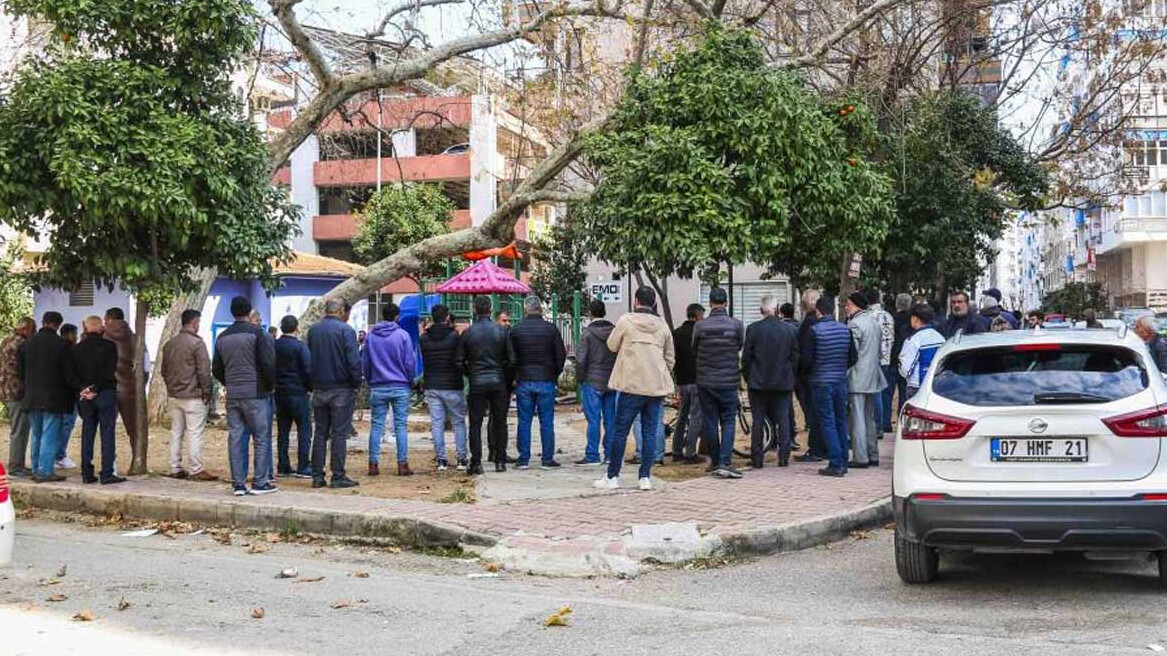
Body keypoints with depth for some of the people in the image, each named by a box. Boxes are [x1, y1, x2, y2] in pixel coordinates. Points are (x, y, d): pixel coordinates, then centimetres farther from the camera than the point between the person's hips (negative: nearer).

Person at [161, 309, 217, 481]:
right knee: (194, 433, -5)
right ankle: (196, 470, -4)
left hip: (174, 395, 7)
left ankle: (175, 469, 15)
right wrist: (207, 392, -6)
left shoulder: (169, 344, 12)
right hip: (193, 396, -7)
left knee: (176, 432, 12)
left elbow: (164, 370, 18)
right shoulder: (197, 343, -12)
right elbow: (204, 371, -14)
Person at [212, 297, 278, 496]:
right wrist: (271, 385, 3)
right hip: (255, 394, -5)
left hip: (232, 395, 5)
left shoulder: (222, 337, 10)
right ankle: (261, 483, 1)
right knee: (262, 438, 1)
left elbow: (216, 369, 13)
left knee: (235, 439, 6)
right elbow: (268, 363, -12)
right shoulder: (256, 333, -7)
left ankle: (238, 484, 7)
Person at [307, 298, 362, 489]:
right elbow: (353, 361, -15)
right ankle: (338, 477, -1)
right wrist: (356, 384, -4)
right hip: (341, 389, -5)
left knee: (320, 432, 10)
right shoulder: (346, 330, -11)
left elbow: (308, 359, 14)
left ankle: (317, 476, 11)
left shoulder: (313, 330, 8)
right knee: (339, 434, -1)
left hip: (319, 389, 5)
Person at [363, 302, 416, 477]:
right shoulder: (403, 335, -5)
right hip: (400, 387, -2)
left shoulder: (370, 336, 3)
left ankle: (373, 464, 3)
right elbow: (410, 363, -3)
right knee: (401, 426, 1)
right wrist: (410, 382, 12)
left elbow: (364, 363, 7)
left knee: (376, 426, 6)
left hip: (377, 388, 2)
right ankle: (402, 464, -1)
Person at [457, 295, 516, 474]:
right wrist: (507, 378, 14)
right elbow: (511, 359, -1)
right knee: (500, 422, 10)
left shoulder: (468, 333, -4)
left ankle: (476, 463, 0)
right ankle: (500, 461, 12)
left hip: (477, 383, -1)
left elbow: (459, 360, 0)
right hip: (498, 382, 1)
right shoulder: (501, 331, -2)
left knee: (475, 424, 4)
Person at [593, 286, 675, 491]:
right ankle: (645, 477, 7)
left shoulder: (626, 321, -5)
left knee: (620, 431, 4)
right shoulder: (662, 325, 7)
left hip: (631, 384, -3)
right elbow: (670, 359, 14)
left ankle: (612, 476, 7)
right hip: (656, 386, 3)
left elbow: (612, 346, 7)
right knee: (649, 432, 8)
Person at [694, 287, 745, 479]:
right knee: (728, 422, 5)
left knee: (710, 422, 9)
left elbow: (694, 352, 6)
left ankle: (716, 462, 15)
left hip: (705, 382, 1)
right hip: (728, 382, -1)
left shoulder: (700, 327, -7)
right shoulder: (736, 325, -8)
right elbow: (742, 349, 5)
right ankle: (725, 462, -10)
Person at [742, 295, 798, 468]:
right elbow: (796, 357, 2)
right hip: (783, 382, 1)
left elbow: (746, 357, -4)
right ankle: (783, 457, 7)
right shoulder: (791, 329, -3)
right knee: (783, 420, 8)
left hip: (758, 382, -1)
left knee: (758, 421, 5)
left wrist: (747, 377, 9)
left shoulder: (753, 329, -8)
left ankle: (757, 458, 5)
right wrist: (792, 378, 13)